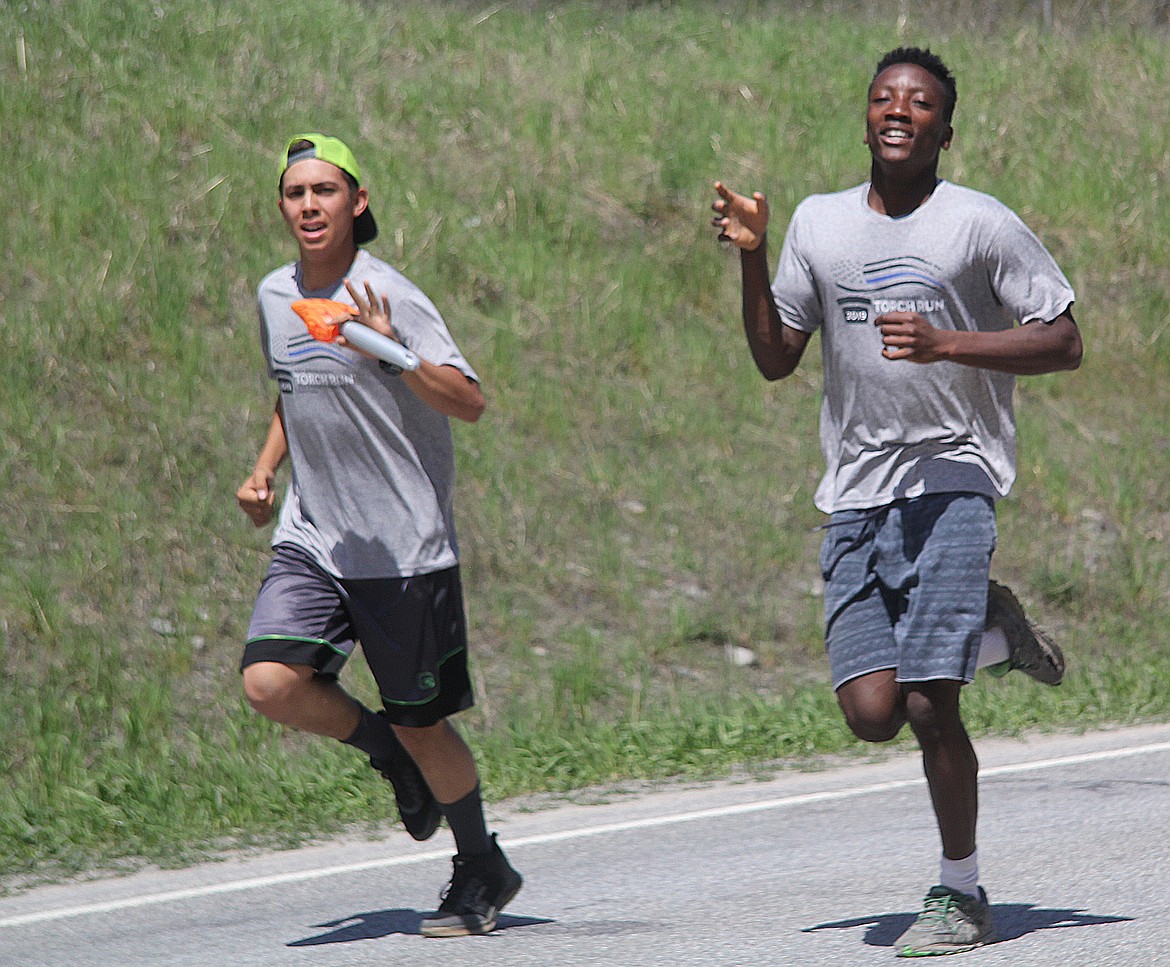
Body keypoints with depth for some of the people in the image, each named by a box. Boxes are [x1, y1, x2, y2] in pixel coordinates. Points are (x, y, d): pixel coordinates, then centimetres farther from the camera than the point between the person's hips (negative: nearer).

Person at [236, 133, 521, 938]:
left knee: (419, 725, 2)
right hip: (312, 540, 5)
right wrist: (265, 471, 14)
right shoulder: (275, 297, 9)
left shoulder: (388, 297, -12)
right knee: (270, 681, -17)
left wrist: (391, 354, -33)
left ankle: (483, 871, 25)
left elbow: (470, 402, -19)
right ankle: (392, 754, 12)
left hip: (405, 545, -5)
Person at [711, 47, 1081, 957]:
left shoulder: (983, 225, -1)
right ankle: (987, 619, 24)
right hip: (857, 495, 4)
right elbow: (775, 359, 18)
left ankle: (962, 896, 4)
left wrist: (945, 344, -14)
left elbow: (1064, 343, -2)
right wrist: (752, 259, 3)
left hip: (951, 479, -4)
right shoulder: (819, 223, 13)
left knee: (928, 704, -12)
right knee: (872, 712, -7)